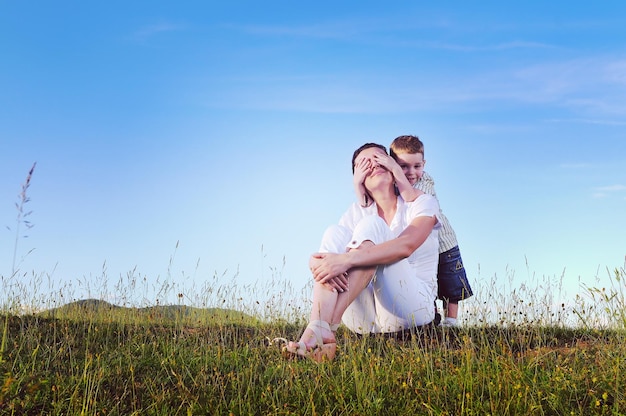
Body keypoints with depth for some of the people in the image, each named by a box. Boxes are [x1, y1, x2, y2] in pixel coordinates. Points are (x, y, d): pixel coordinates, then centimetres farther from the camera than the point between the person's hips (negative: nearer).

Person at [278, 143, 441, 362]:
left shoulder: (422, 202, 1)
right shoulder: (358, 211, 12)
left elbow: (405, 245, -23)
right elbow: (315, 258, -3)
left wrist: (347, 259, -35)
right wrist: (320, 266, -29)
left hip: (413, 308, -3)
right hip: (367, 318, 4)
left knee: (371, 226, -23)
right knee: (335, 232, -16)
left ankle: (325, 326, -40)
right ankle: (318, 327, -39)